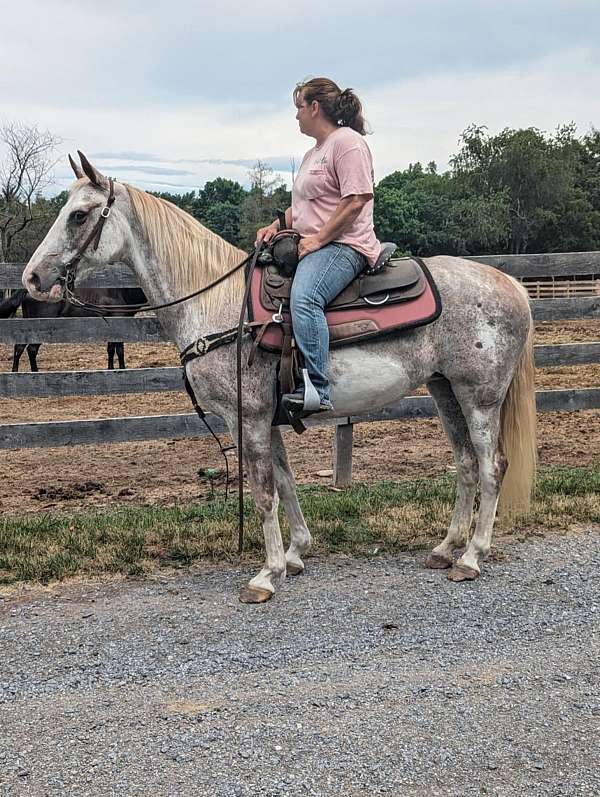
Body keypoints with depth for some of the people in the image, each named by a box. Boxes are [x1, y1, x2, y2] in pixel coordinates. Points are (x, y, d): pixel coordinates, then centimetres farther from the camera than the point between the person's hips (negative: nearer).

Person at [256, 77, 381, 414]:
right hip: (310, 246, 11)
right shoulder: (314, 152, 25)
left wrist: (318, 238, -19)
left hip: (343, 245, -11)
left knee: (304, 297, -36)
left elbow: (356, 200, -17)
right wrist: (276, 226, 12)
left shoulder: (348, 142, -7)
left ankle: (317, 389, -40)